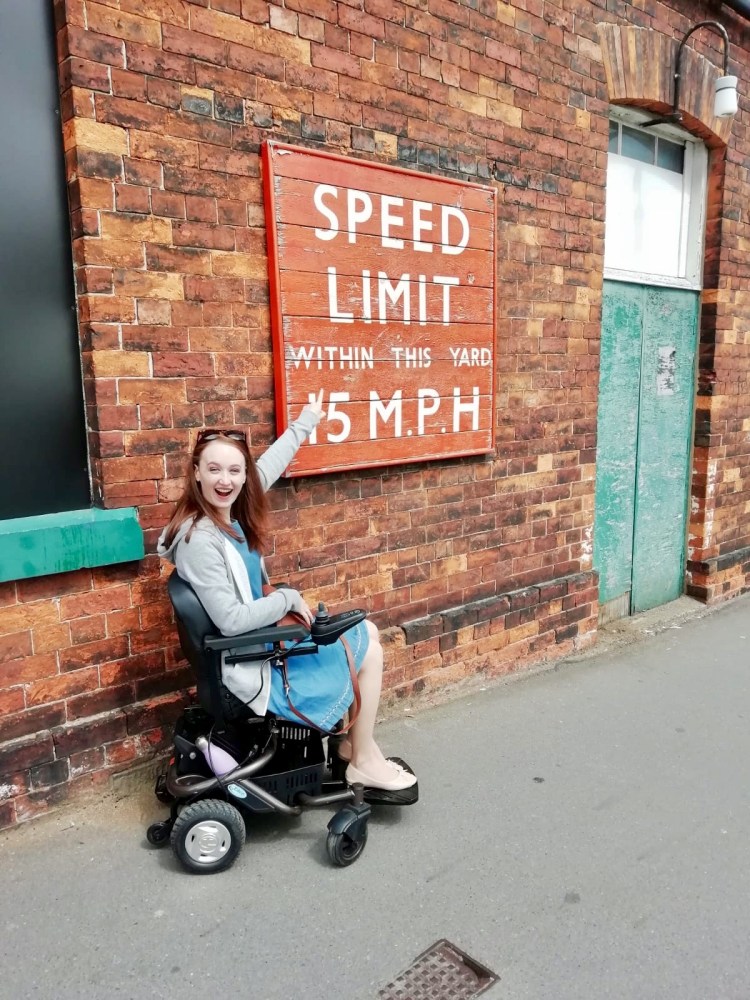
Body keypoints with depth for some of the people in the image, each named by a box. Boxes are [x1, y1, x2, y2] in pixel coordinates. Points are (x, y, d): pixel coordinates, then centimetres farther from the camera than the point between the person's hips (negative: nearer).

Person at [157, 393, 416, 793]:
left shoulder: (231, 511, -3)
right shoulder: (199, 540, -27)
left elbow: (269, 463, 12)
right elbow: (230, 620, -28)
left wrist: (306, 421, 22)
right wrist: (288, 599, -15)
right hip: (248, 663, -9)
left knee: (366, 633, 15)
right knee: (367, 652, 2)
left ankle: (352, 740, 25)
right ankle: (364, 762, 19)